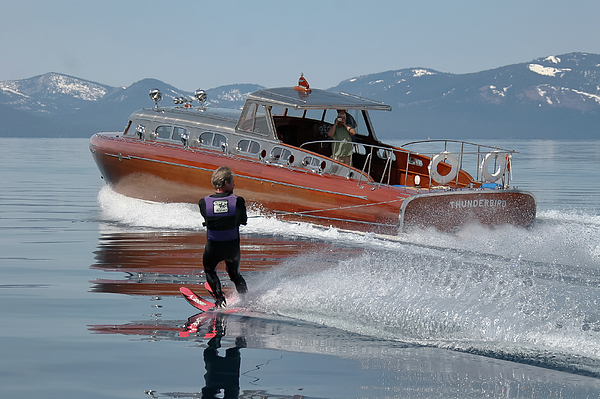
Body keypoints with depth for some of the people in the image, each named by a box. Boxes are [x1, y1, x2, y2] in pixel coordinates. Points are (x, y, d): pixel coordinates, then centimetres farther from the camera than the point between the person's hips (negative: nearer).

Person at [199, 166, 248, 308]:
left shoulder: (203, 202, -9)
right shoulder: (238, 201, -12)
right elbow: (243, 220, 5)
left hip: (212, 248, -1)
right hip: (233, 247, 1)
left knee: (209, 271, 29)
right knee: (234, 274, 31)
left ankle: (220, 299, 12)